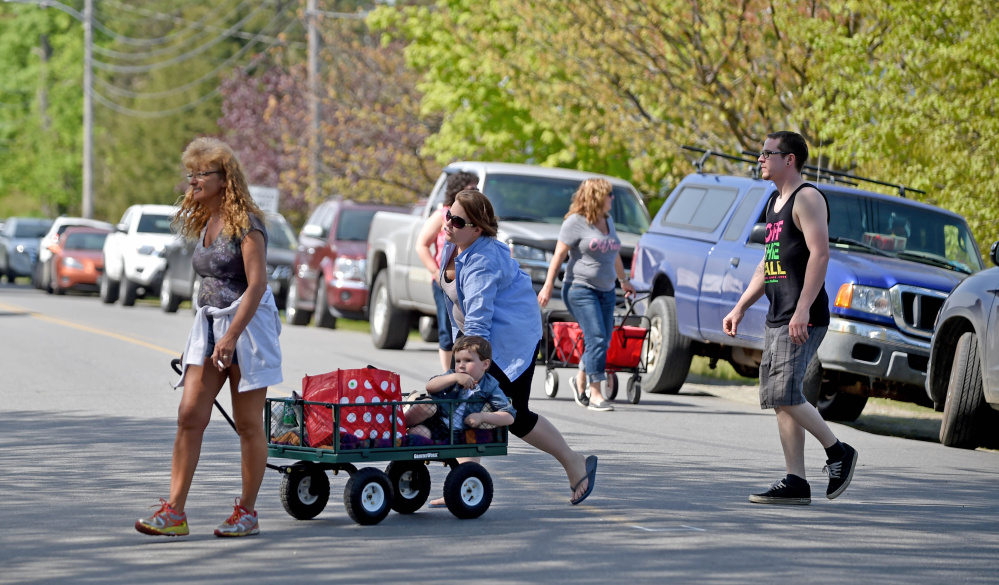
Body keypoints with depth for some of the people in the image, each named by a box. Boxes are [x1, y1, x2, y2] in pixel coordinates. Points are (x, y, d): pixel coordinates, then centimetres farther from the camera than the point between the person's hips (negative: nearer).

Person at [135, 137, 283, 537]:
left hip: (248, 323, -7)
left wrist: (231, 336, -25)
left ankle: (247, 512, 10)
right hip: (208, 324, 7)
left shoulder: (245, 223, -12)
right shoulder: (204, 223, 13)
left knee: (248, 423, 1)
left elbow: (256, 284, -19)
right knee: (189, 416, -3)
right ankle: (174, 512, -6)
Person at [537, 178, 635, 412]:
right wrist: (548, 285, -12)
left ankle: (580, 380, 27)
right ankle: (595, 395, -14)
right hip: (580, 288, -7)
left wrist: (624, 280, 38)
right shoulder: (576, 222, -6)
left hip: (606, 291, 7)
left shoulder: (608, 221, 16)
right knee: (596, 339, -16)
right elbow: (559, 254, -7)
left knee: (602, 342, 5)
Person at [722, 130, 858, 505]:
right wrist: (740, 308, 22)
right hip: (778, 319, 10)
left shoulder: (807, 198, -9)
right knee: (779, 398, 5)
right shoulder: (775, 203, 20)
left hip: (803, 319, -10)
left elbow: (820, 253, -19)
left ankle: (838, 452, 0)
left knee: (785, 394, -15)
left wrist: (802, 310, -26)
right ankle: (795, 482, 6)